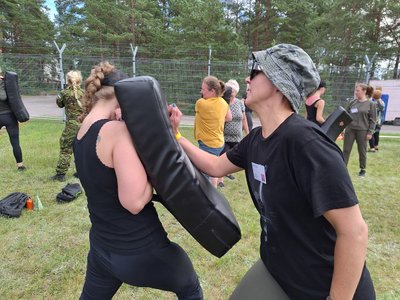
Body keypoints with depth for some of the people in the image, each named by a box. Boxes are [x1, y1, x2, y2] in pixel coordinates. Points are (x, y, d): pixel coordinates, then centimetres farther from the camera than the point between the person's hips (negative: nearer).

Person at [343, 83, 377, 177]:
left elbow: (372, 120, -2)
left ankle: (363, 169, 25)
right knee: (346, 150, 2)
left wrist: (370, 132, -8)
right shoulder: (352, 102, 6)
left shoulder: (371, 104, -2)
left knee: (362, 151, 9)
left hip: (362, 131, -3)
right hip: (349, 129, 3)